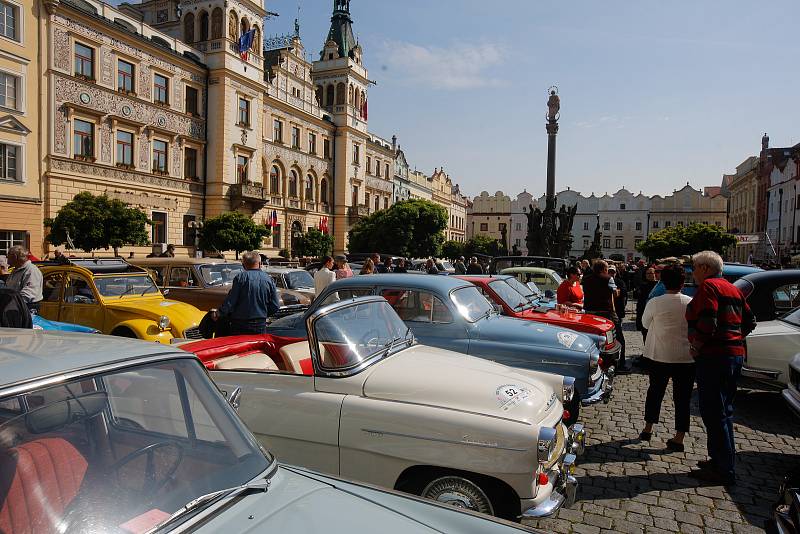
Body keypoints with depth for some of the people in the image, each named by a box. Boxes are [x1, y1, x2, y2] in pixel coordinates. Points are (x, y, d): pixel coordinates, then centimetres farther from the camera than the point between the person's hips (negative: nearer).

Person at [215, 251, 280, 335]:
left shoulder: (241, 277, -7)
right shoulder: (269, 279, 2)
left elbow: (230, 301, -8)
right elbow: (275, 306, 3)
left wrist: (220, 314, 5)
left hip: (240, 323, -2)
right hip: (260, 325, 2)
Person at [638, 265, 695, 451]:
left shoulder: (655, 303, -10)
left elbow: (645, 324, 5)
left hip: (659, 356, 1)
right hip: (686, 357, 0)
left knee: (655, 391, 17)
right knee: (682, 397, 7)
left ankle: (648, 429, 25)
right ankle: (678, 438, 8)